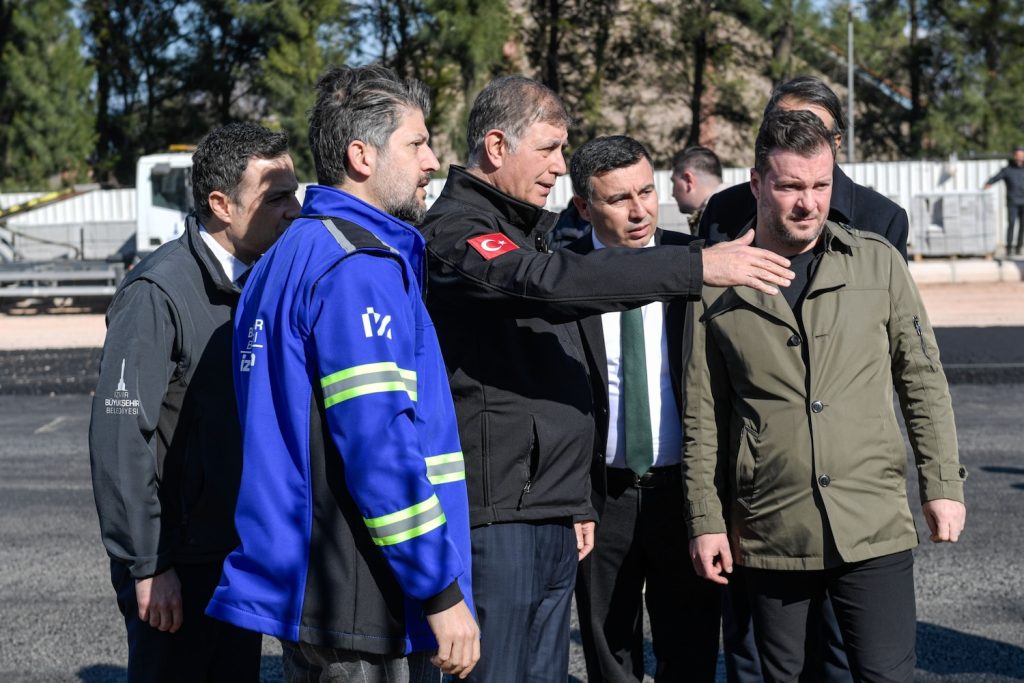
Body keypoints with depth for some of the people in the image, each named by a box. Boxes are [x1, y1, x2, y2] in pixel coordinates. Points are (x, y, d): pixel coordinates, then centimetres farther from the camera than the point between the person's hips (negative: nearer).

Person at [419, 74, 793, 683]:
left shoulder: (527, 230, 22)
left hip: (553, 517, 9)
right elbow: (549, 281, -29)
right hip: (497, 515, -9)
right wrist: (698, 266, -31)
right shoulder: (456, 231, -9)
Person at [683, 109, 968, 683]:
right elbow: (702, 417, 5)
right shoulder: (720, 285, 2)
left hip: (875, 528, 0)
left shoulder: (878, 264, 3)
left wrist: (943, 484, 4)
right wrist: (706, 521, 3)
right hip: (769, 536, 1)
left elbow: (923, 381, 8)